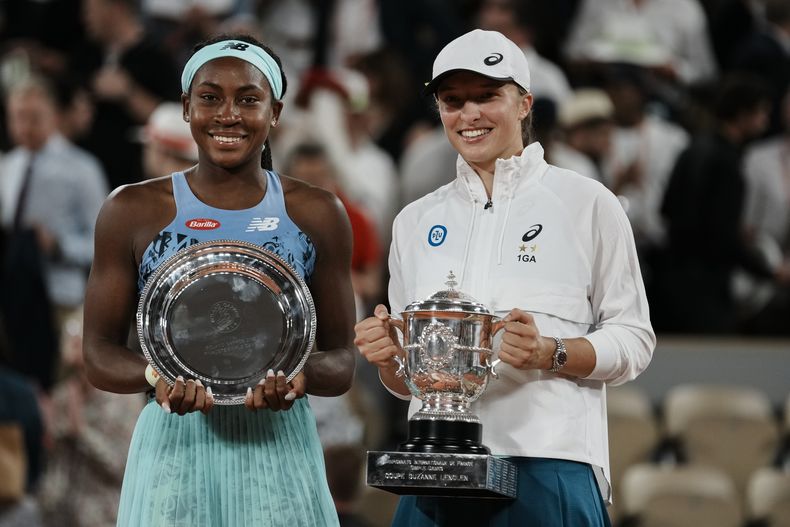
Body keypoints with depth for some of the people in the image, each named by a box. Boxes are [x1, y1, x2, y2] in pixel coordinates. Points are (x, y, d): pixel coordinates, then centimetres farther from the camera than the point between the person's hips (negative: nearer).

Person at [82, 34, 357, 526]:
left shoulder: (318, 214, 4)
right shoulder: (132, 211, 2)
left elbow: (343, 361, 6)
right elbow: (100, 354, 2)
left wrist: (303, 373, -16)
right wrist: (157, 375, -18)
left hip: (279, 450, 1)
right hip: (174, 452, -1)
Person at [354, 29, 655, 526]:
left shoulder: (587, 204, 3)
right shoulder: (417, 222, 16)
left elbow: (633, 339, 0)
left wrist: (549, 353, -16)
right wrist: (388, 357, -2)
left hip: (547, 466, -4)